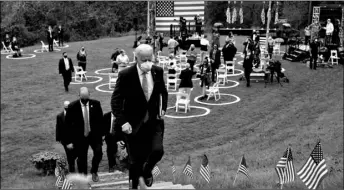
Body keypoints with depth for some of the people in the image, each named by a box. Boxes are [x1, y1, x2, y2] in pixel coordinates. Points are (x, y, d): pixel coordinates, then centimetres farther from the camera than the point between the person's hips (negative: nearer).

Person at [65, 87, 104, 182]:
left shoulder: (96, 104, -5)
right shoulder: (72, 107, -10)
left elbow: (100, 120, 4)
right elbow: (68, 125, -6)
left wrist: (101, 134, 4)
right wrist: (69, 141, -7)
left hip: (94, 134, 1)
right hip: (80, 136, -1)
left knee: (98, 152, -14)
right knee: (81, 157, 4)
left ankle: (94, 171, 13)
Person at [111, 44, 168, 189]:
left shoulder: (158, 71, -4)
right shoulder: (126, 75, -15)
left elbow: (163, 92, 15)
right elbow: (116, 101, -12)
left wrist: (163, 108, 2)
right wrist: (122, 122, -21)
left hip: (154, 120, 3)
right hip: (133, 123, -2)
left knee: (158, 150, -15)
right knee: (136, 159, 5)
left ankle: (146, 171, 20)